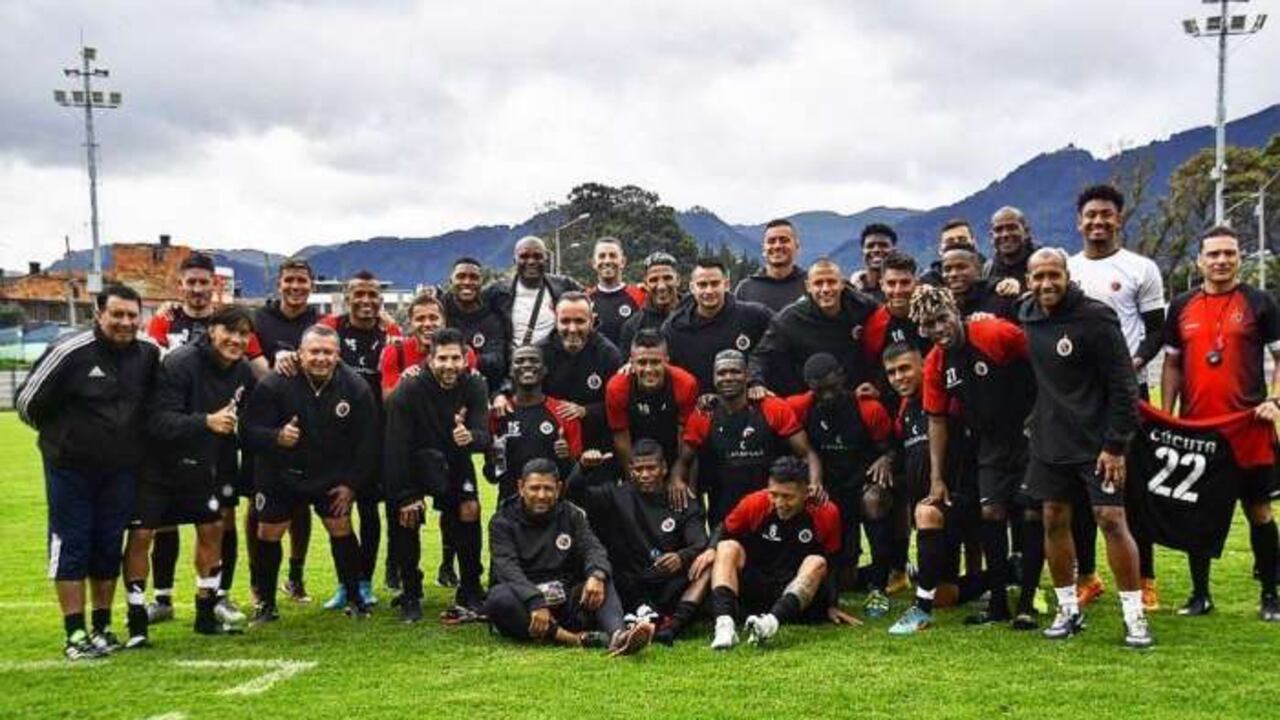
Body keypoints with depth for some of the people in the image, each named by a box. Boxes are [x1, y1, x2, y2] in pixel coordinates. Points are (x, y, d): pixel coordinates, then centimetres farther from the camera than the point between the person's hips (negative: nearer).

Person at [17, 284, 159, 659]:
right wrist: (58, 434, 7)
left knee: (109, 547, 10)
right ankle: (75, 633, 7)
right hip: (69, 469, -4)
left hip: (121, 470, 4)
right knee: (71, 547, 0)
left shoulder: (148, 354, -1)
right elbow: (27, 400, -7)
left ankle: (103, 626, 22)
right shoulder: (69, 352, -16)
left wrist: (129, 439, 10)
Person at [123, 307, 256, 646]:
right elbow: (159, 422, -31)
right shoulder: (179, 363, -24)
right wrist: (206, 421, -44)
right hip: (157, 465, -6)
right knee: (140, 535, -8)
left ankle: (207, 612, 23)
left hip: (201, 467, 6)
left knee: (212, 529, 8)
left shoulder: (243, 373, -3)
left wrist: (229, 472, 12)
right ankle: (137, 622, 3)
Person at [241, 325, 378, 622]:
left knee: (341, 528, -3)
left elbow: (368, 441, -5)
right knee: (268, 533, 0)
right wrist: (276, 437, -39)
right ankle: (266, 602, 19)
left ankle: (354, 598, 15)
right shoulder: (274, 385, -19)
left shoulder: (356, 387, -13)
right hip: (280, 475, 0)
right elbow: (248, 431, -17)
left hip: (333, 476, 1)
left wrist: (351, 483, -7)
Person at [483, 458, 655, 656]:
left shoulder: (571, 515, 11)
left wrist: (597, 576, -30)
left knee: (603, 580, -20)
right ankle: (573, 638, -44)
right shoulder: (503, 521, 0)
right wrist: (535, 603, -34)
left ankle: (617, 635, -48)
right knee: (499, 597, -33)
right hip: (524, 606, -3)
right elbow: (508, 568, -16)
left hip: (565, 601, 3)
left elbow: (592, 548, -5)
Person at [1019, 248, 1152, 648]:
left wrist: (1115, 445, -15)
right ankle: (1068, 610, 20)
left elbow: (1123, 387, -12)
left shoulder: (1095, 318, -13)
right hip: (1049, 442, 6)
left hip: (1096, 442, -6)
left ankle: (1135, 616, 2)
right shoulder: (1028, 318, 5)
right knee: (1054, 521, 7)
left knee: (1111, 520, -7)